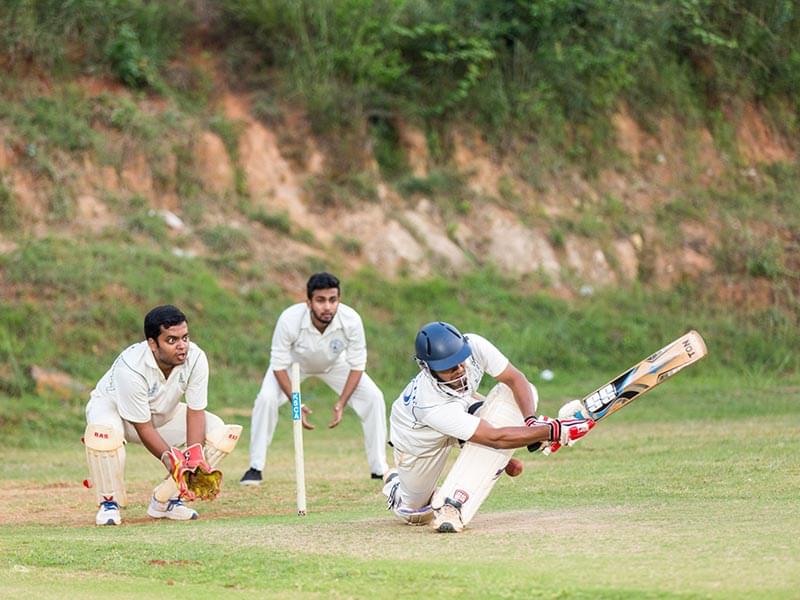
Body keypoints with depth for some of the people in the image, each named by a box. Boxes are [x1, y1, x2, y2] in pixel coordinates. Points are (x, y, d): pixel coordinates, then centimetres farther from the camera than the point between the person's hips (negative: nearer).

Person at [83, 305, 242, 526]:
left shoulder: (195, 358, -25)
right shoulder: (130, 368, -37)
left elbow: (195, 412, -21)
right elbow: (144, 429, -30)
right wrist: (172, 461, -39)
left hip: (163, 413, 5)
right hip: (112, 406, -5)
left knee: (219, 432, -15)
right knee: (103, 432, -41)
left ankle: (165, 499, -2)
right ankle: (109, 502, -15)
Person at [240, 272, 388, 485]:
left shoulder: (351, 320, -35)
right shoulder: (289, 320, -39)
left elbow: (357, 365, -21)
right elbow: (279, 365, -25)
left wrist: (341, 403, -27)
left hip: (334, 364, 1)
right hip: (295, 362, -1)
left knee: (373, 397, -14)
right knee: (266, 398, -25)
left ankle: (379, 469, 0)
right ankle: (255, 469, -9)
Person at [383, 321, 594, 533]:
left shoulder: (474, 346, -33)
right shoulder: (431, 404, -44)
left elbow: (515, 379, -23)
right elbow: (494, 437, -44)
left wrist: (531, 421, -42)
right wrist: (553, 431, -49)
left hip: (465, 411, 5)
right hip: (420, 442, -5)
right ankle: (396, 484, 41)